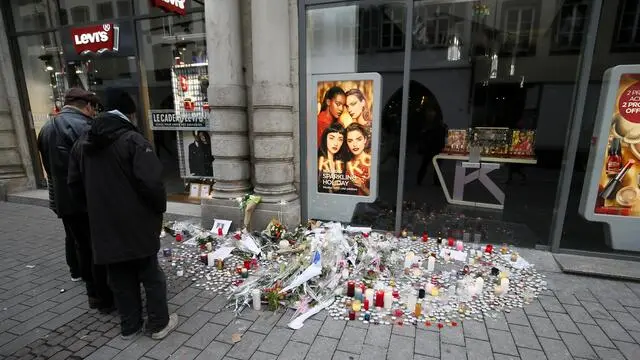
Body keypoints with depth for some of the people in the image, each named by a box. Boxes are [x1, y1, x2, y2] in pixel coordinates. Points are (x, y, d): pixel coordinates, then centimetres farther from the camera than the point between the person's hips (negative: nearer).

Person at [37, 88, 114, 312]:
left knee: (82, 245, 17)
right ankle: (105, 298, 9)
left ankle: (94, 294, 28)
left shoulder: (46, 129, 13)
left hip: (62, 200, 9)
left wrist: (59, 189, 22)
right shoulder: (83, 127, -16)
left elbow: (48, 167, 17)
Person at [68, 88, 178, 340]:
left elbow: (75, 184, 15)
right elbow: (151, 183, -23)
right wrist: (160, 208, -7)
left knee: (120, 279, 17)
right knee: (151, 275, 9)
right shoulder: (133, 140, -15)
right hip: (138, 225, -6)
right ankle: (159, 324, 21)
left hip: (104, 226, 6)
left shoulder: (82, 143, 8)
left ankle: (129, 326, 31)